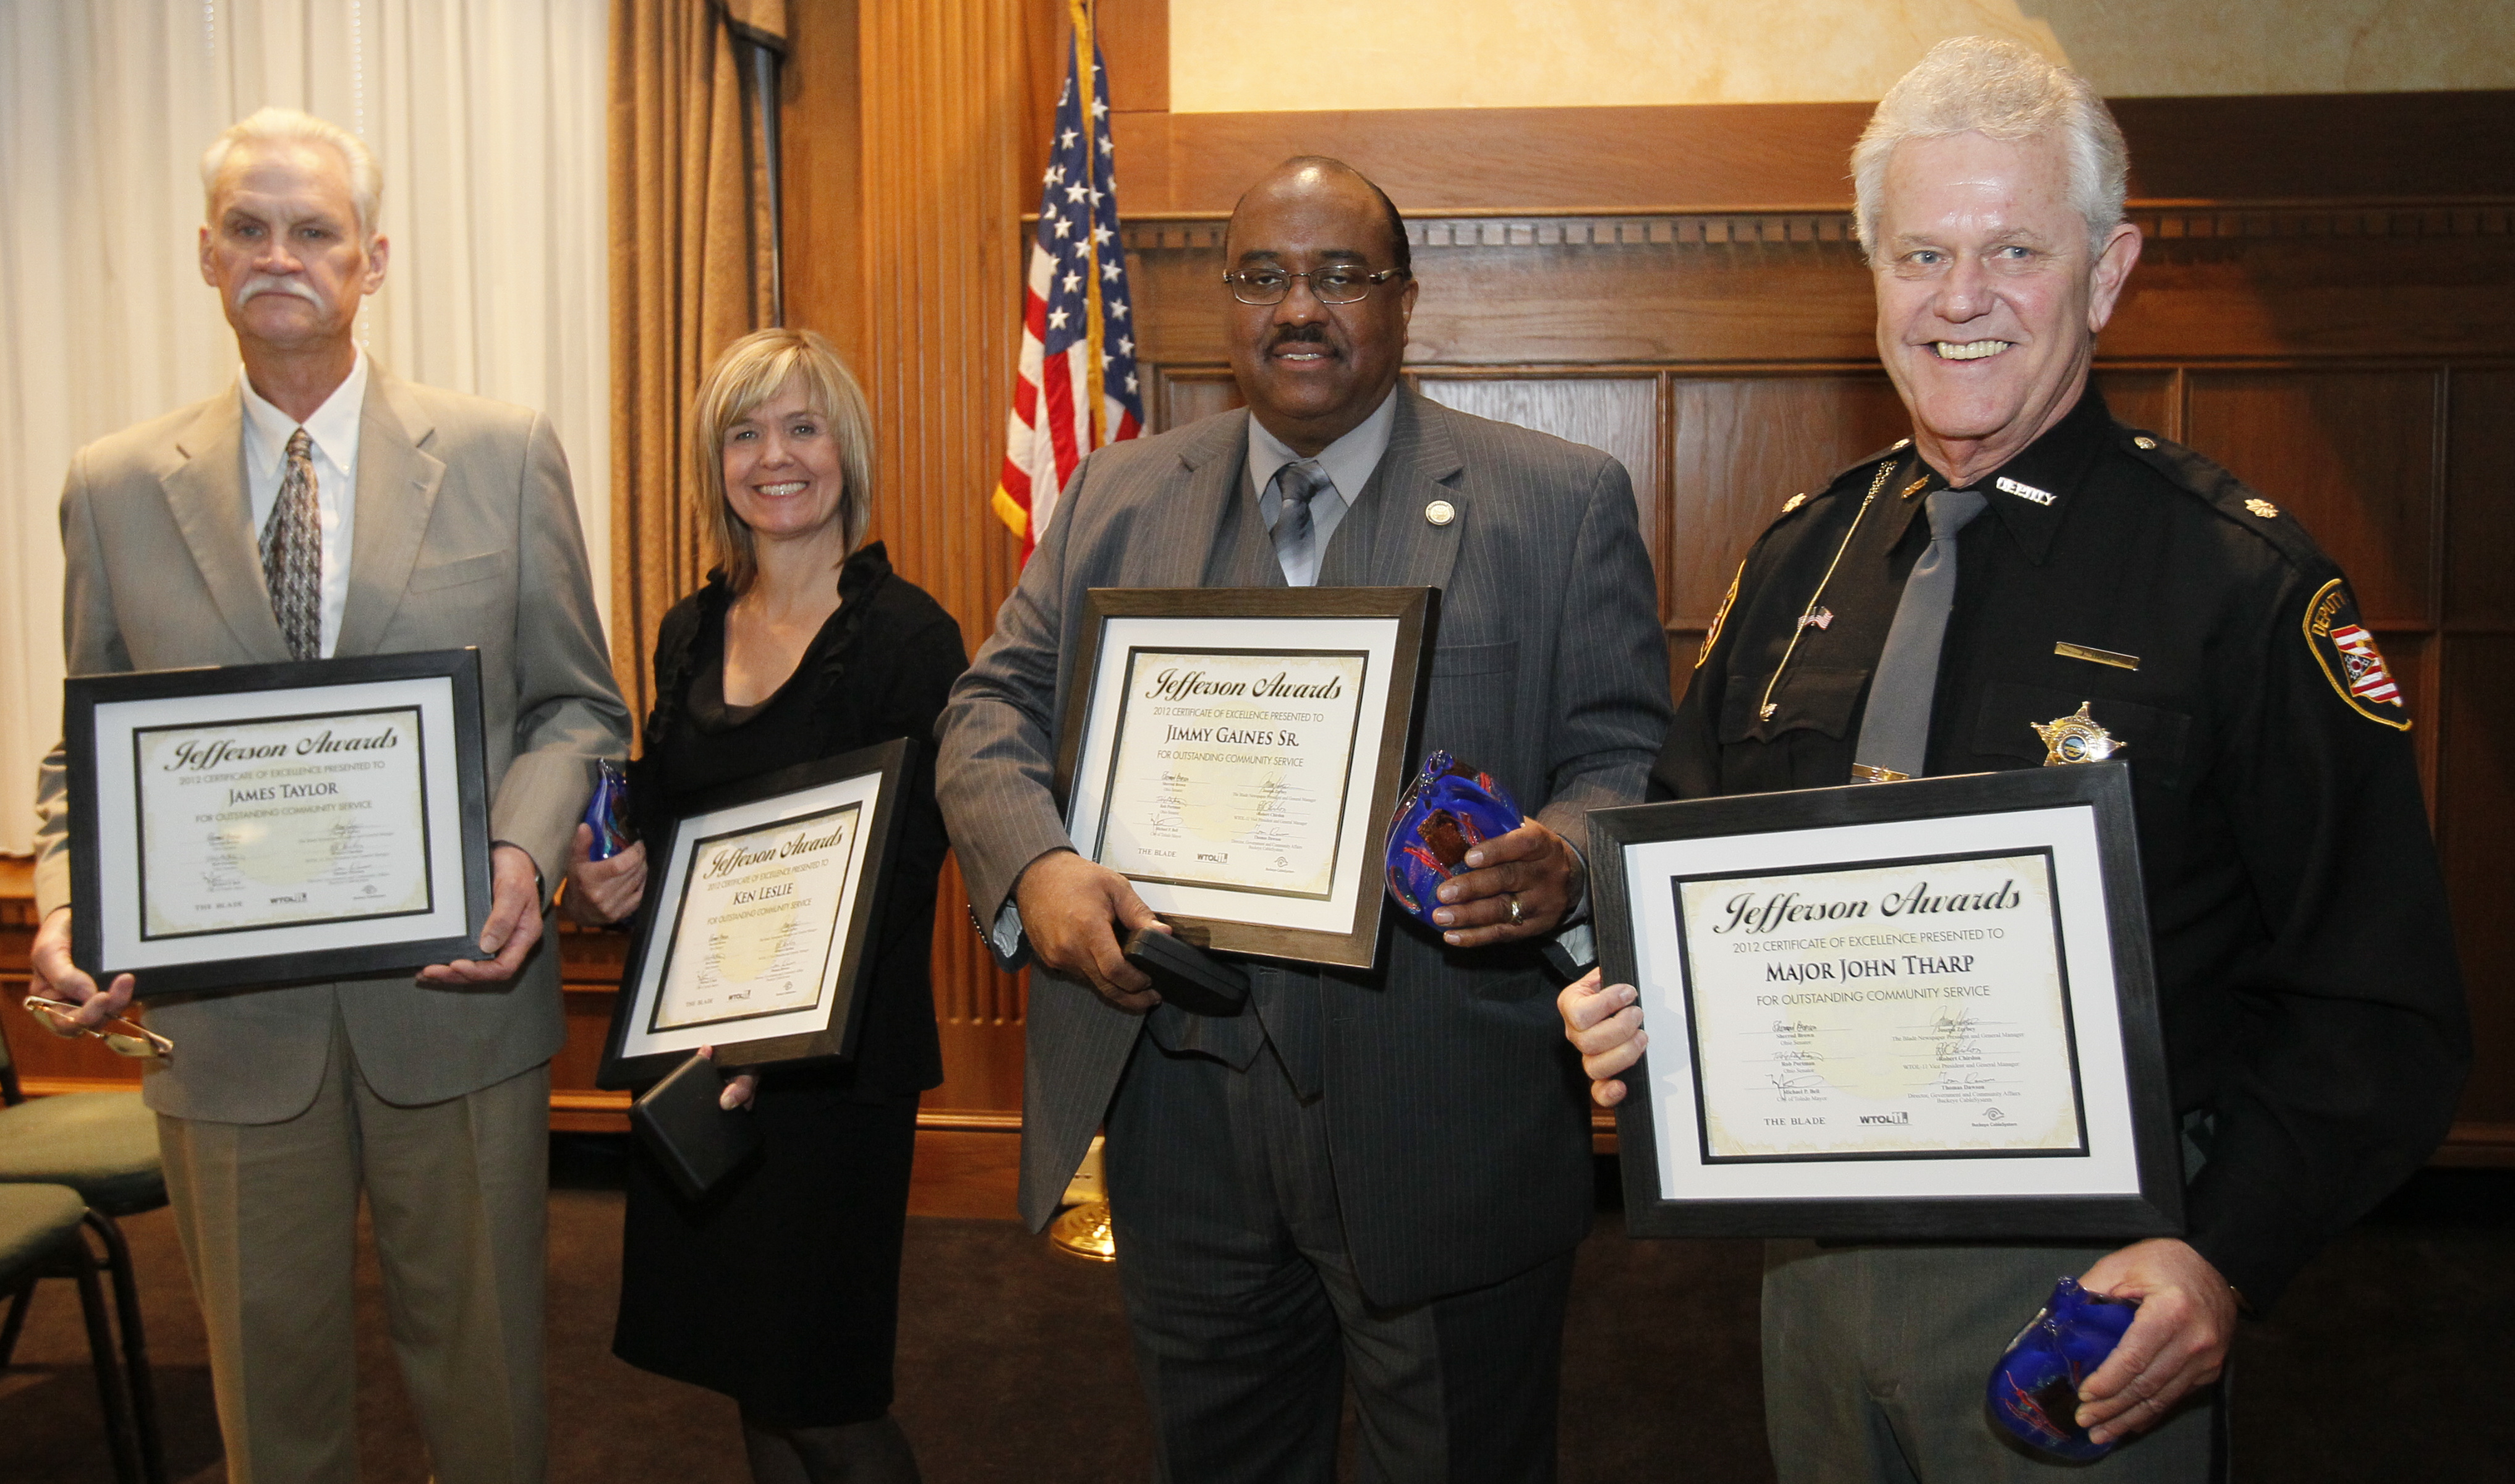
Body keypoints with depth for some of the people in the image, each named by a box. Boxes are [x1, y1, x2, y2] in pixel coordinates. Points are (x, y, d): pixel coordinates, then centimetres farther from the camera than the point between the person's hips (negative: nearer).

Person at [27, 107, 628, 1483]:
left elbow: (577, 707, 2)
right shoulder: (114, 489, 4)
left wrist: (522, 851, -16)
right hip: (224, 1011, 1)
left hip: (455, 995, -1)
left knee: (477, 1367, 14)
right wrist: (64, 905, -10)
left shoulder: (504, 454, 0)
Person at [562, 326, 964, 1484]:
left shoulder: (909, 636, -10)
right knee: (747, 1376, 16)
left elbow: (902, 876, -15)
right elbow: (657, 816, 15)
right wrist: (607, 879, -8)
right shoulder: (690, 632, 9)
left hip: (833, 1059, -6)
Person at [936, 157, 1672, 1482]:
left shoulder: (1563, 503, -1)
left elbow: (1630, 758, -3)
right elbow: (996, 707, 7)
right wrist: (1036, 863, -14)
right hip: (1179, 1114, 3)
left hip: (1446, 1137, -2)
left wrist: (1565, 857, -26)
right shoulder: (1117, 498, 9)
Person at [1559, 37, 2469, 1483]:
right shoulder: (1804, 554, 4)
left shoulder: (2245, 579, -11)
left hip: (2082, 1294, -5)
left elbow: (2379, 1008, -12)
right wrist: (1629, 999, -6)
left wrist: (2224, 1259, -24)